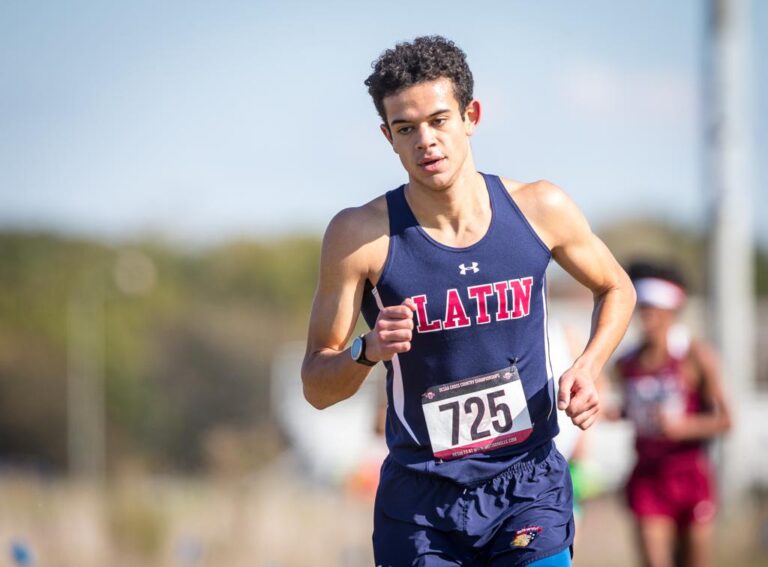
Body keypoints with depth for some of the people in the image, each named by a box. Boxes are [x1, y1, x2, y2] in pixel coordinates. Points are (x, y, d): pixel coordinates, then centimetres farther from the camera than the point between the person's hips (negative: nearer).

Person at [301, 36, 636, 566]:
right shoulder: (361, 235, -9)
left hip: (529, 483, 1)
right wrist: (368, 351, -24)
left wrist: (587, 367, -1)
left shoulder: (540, 209, -3)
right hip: (420, 501, -1)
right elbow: (316, 387, -4)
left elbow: (616, 288, 17)